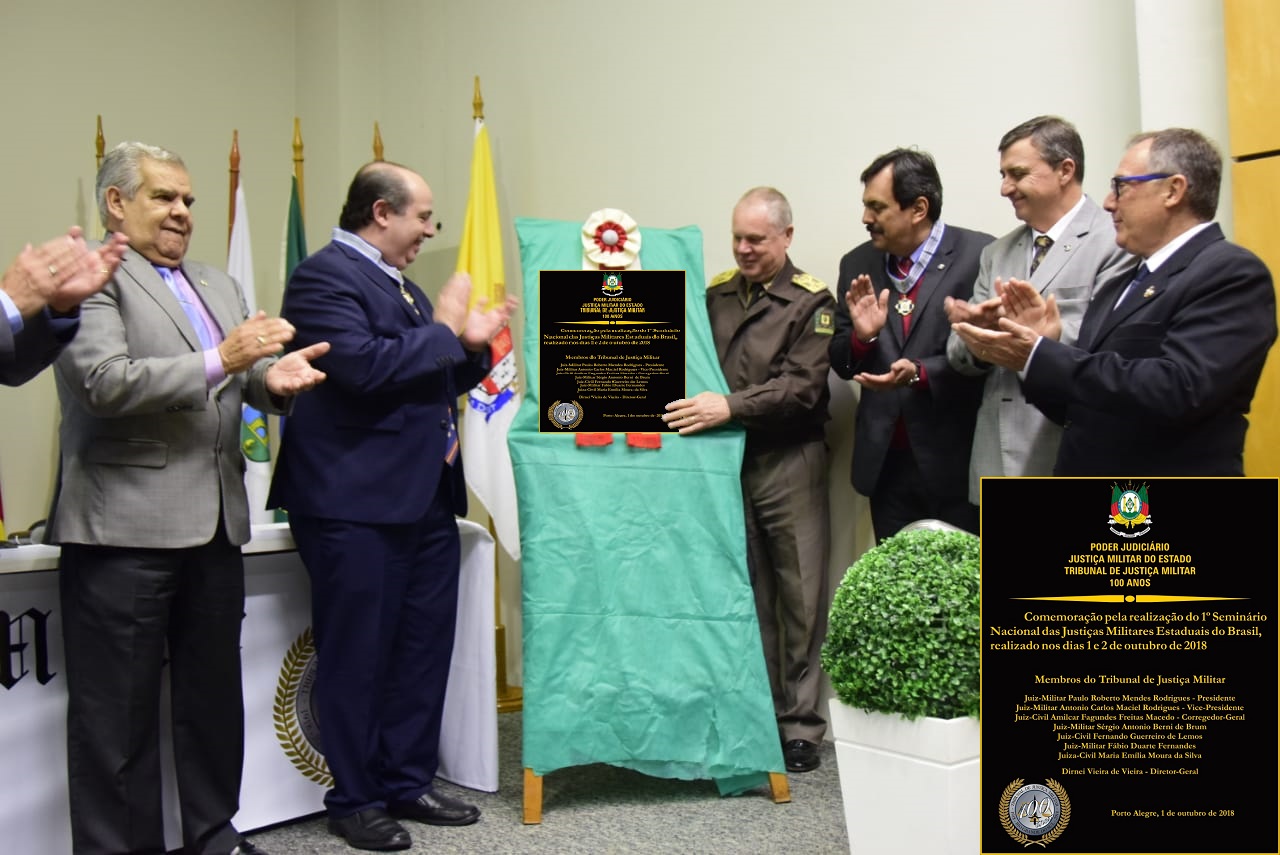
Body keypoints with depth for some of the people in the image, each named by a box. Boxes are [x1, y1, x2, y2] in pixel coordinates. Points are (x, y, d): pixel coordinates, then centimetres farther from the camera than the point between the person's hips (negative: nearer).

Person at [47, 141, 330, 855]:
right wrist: (220, 360, -22)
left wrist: (274, 377, -9)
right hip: (125, 528, -7)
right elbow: (105, 381, -17)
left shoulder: (220, 286, 19)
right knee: (120, 711, 4)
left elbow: (245, 380, 14)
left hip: (215, 525, 7)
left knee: (215, 696, 16)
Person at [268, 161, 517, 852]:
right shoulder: (324, 277, -9)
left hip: (426, 500, 9)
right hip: (357, 505, -9)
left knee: (424, 648, 12)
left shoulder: (401, 285, 19)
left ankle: (408, 783, 26)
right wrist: (443, 329, -12)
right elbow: (364, 365, -24)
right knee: (357, 656, 2)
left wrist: (472, 344, 8)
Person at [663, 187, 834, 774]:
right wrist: (694, 406, -4)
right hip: (727, 461, 4)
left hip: (789, 464, -3)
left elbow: (802, 387, -13)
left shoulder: (812, 303, -2)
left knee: (800, 596, 2)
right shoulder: (713, 295, 11)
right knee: (746, 594, 10)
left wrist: (731, 407, -23)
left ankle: (799, 724, 13)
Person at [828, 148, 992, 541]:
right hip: (885, 463, 4)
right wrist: (862, 336, -12)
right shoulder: (857, 265, 6)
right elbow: (841, 364, 8)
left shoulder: (980, 256, -8)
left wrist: (921, 373, -22)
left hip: (957, 461, -4)